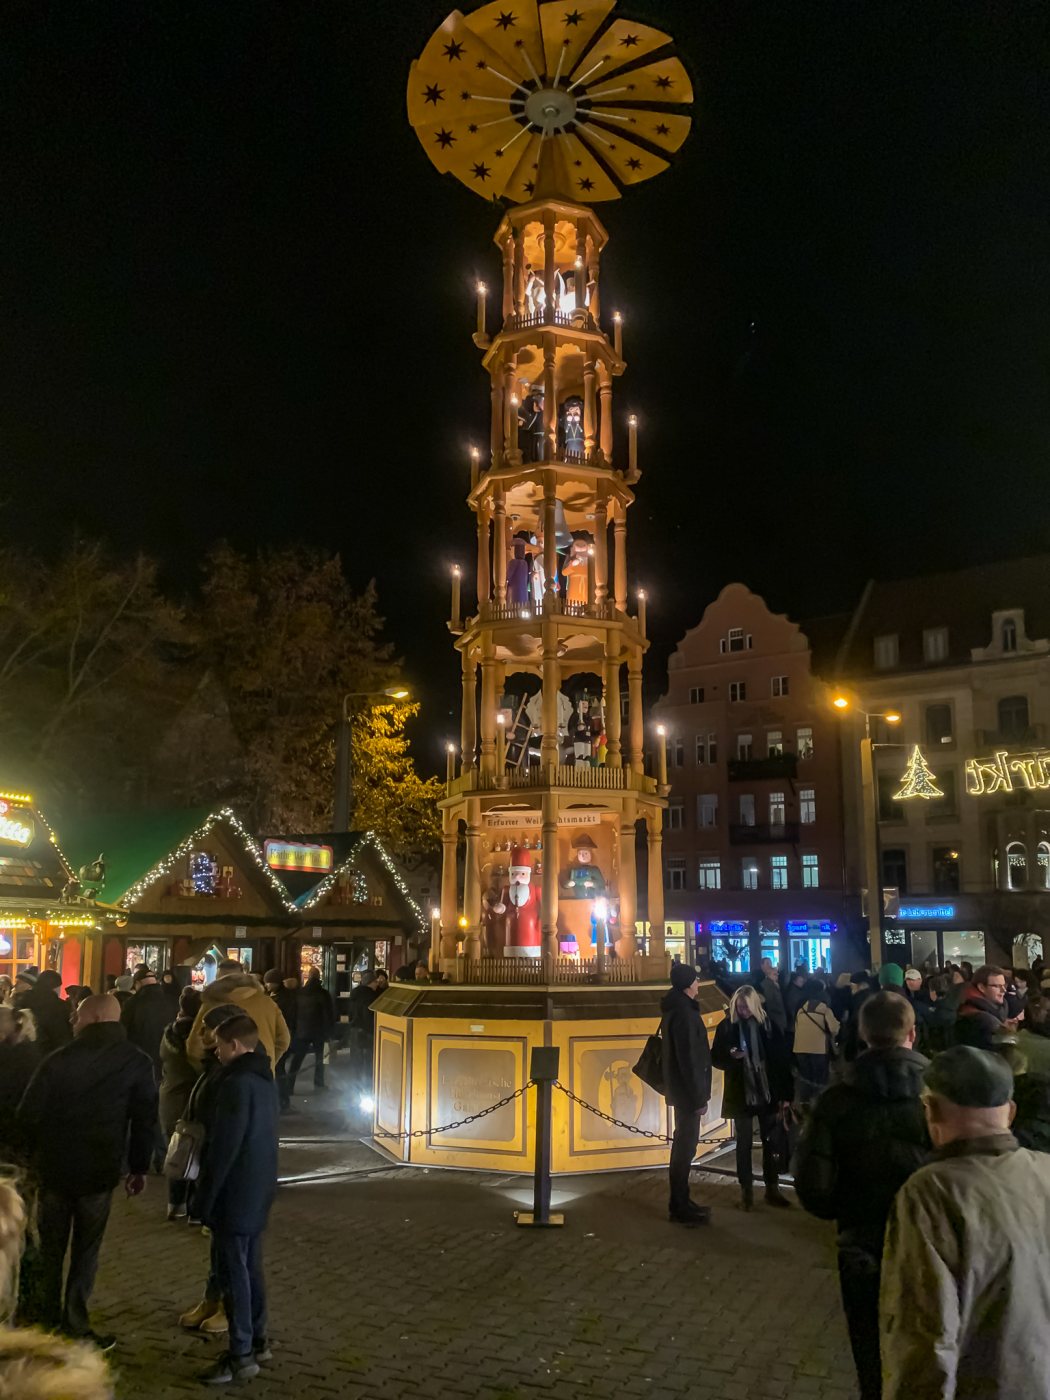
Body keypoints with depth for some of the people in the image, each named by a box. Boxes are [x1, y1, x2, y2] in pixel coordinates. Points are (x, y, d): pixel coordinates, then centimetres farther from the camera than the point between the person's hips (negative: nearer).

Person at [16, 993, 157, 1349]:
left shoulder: (58, 1060, -10)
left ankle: (45, 1320, 25)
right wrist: (139, 1167, 5)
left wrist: (37, 1156, 11)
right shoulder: (136, 1062, -7)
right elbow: (145, 1119, -6)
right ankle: (74, 1328, 12)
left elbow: (28, 1115, -5)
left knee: (50, 1249, 17)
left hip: (54, 1168, 1)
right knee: (85, 1252, 11)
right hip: (99, 1172, -1)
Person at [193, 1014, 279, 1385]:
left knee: (234, 1273, 1)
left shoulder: (237, 1083, -21)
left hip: (236, 1194, -9)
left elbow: (223, 1148, -21)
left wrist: (205, 1198, -13)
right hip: (258, 1190, 9)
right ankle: (257, 1340, 28)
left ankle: (241, 1355, 8)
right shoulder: (263, 1079, 9)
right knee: (251, 1268, 18)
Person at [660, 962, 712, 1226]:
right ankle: (680, 1208, 2)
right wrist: (699, 1096, -20)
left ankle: (680, 1202, 26)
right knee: (685, 1146, -4)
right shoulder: (684, 1013, -20)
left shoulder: (675, 1008, 11)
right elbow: (688, 1058, -23)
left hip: (681, 1087, 10)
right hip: (688, 1088, -10)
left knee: (684, 1143, 17)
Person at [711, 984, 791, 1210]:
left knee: (770, 1141, 10)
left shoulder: (767, 1025, -3)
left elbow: (780, 1059, -1)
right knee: (744, 1142, 5)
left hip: (767, 1092, 1)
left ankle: (772, 1187, 24)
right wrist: (730, 1056, -21)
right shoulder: (727, 1027, -5)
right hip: (741, 1093, -1)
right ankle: (746, 1189, 16)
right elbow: (715, 1057, 1)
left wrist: (785, 1093, -3)